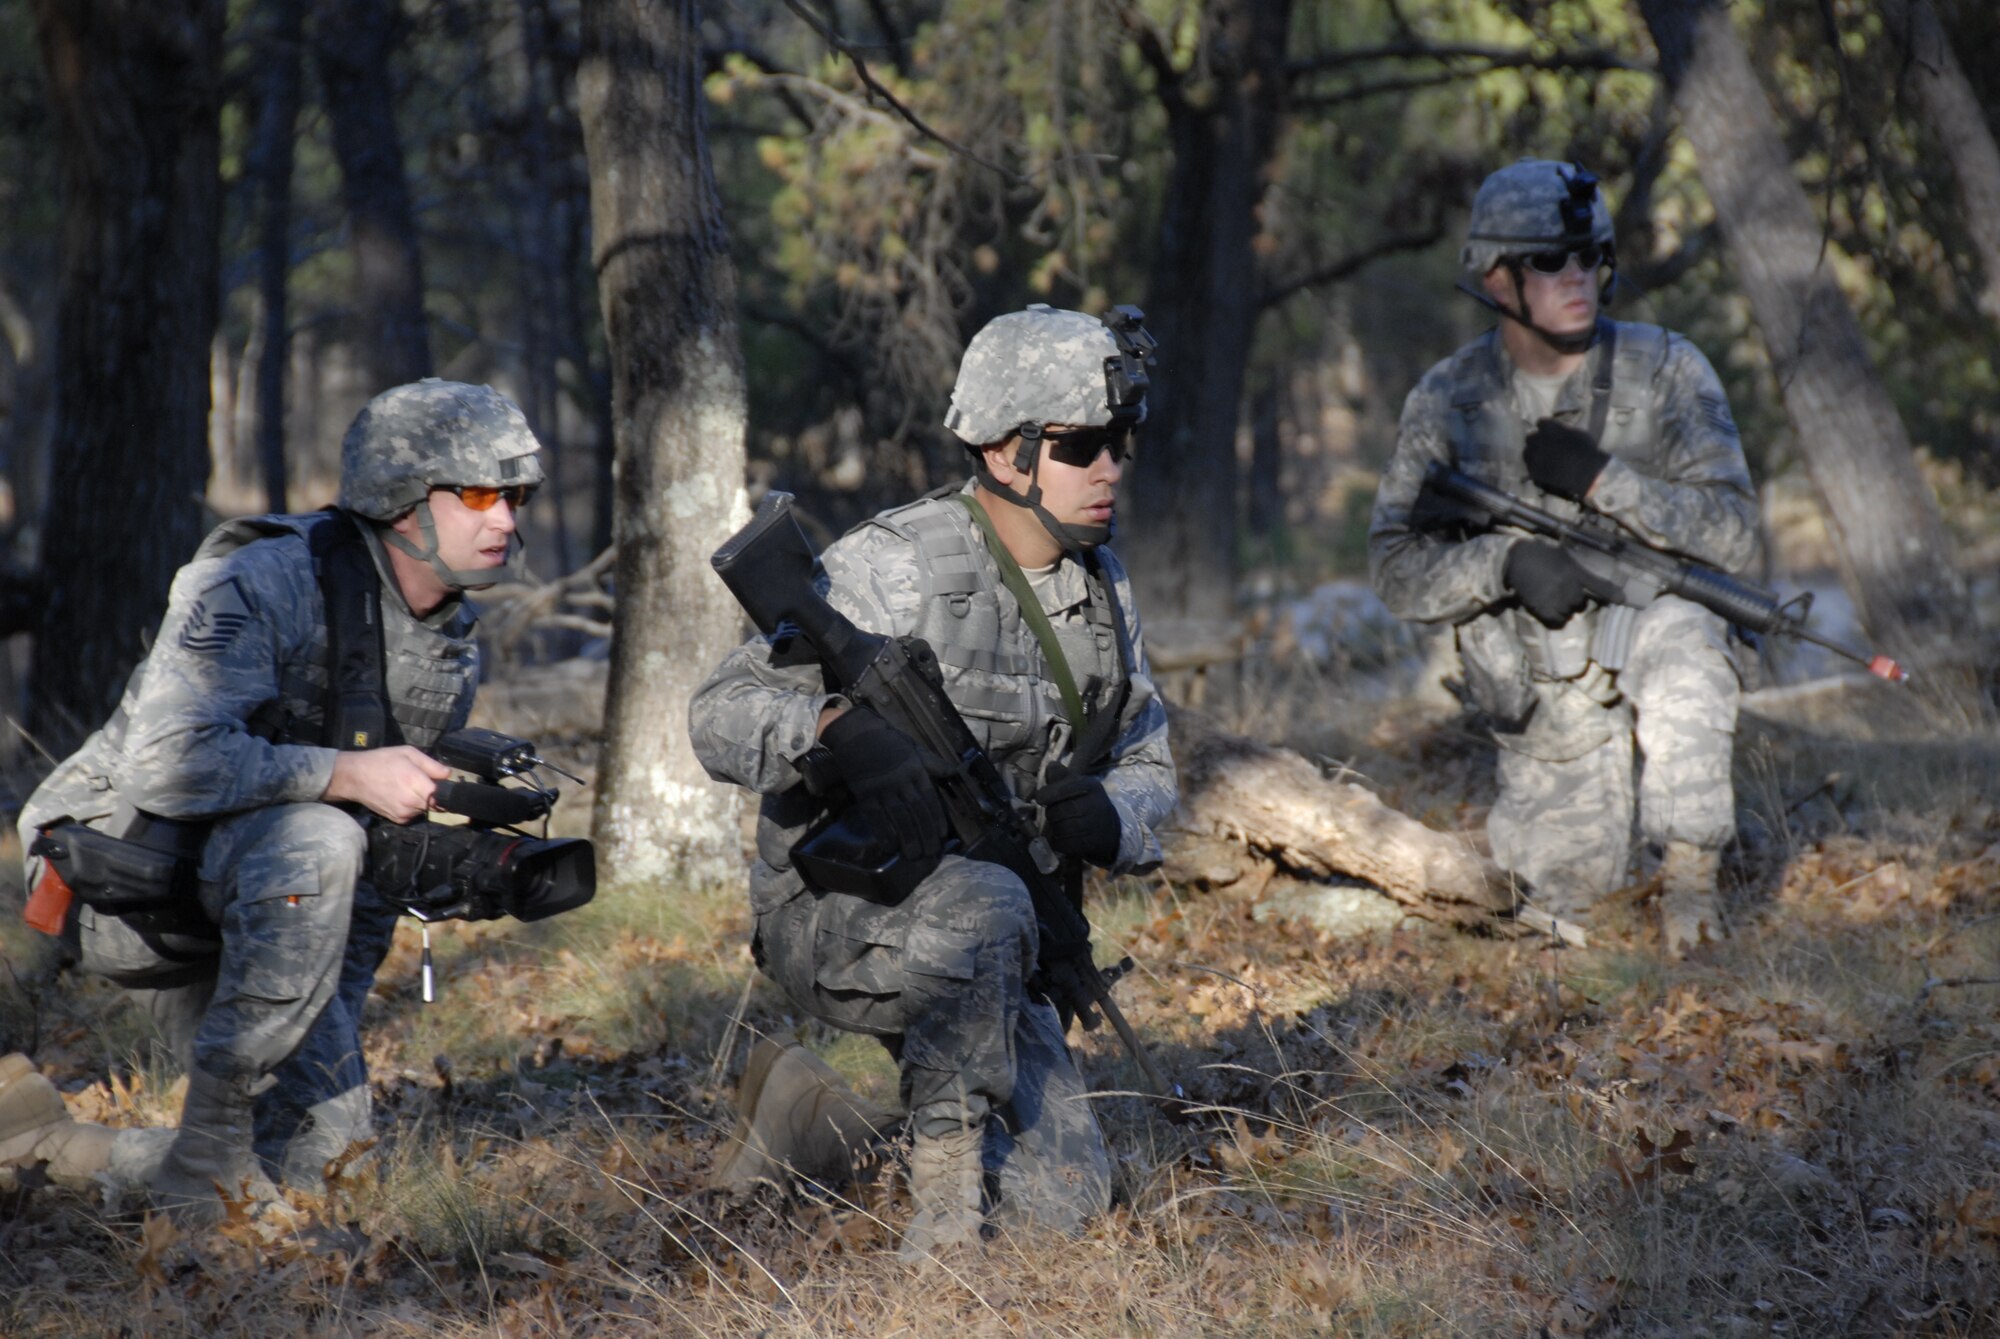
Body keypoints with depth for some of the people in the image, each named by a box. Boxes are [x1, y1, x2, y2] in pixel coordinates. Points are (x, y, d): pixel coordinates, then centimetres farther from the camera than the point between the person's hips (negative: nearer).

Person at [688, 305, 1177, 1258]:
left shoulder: (1101, 588, 4)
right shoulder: (894, 566, -18)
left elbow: (1148, 766, 11)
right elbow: (722, 715, -24)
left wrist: (1109, 816, -13)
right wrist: (835, 727, -46)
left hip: (966, 952, 7)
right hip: (833, 917, -7)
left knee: (1063, 1202, 2)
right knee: (981, 904, -39)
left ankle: (819, 1109, 24)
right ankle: (946, 1176, -21)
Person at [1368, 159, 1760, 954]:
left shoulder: (1664, 372, -10)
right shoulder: (1449, 403, -5)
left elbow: (1733, 535, -15)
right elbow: (1396, 568, -6)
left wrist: (1602, 480, -28)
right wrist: (1507, 562, -25)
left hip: (1646, 628, -2)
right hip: (1545, 696, 2)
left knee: (1674, 629, -36)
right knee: (1567, 890, -3)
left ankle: (1689, 875, -23)